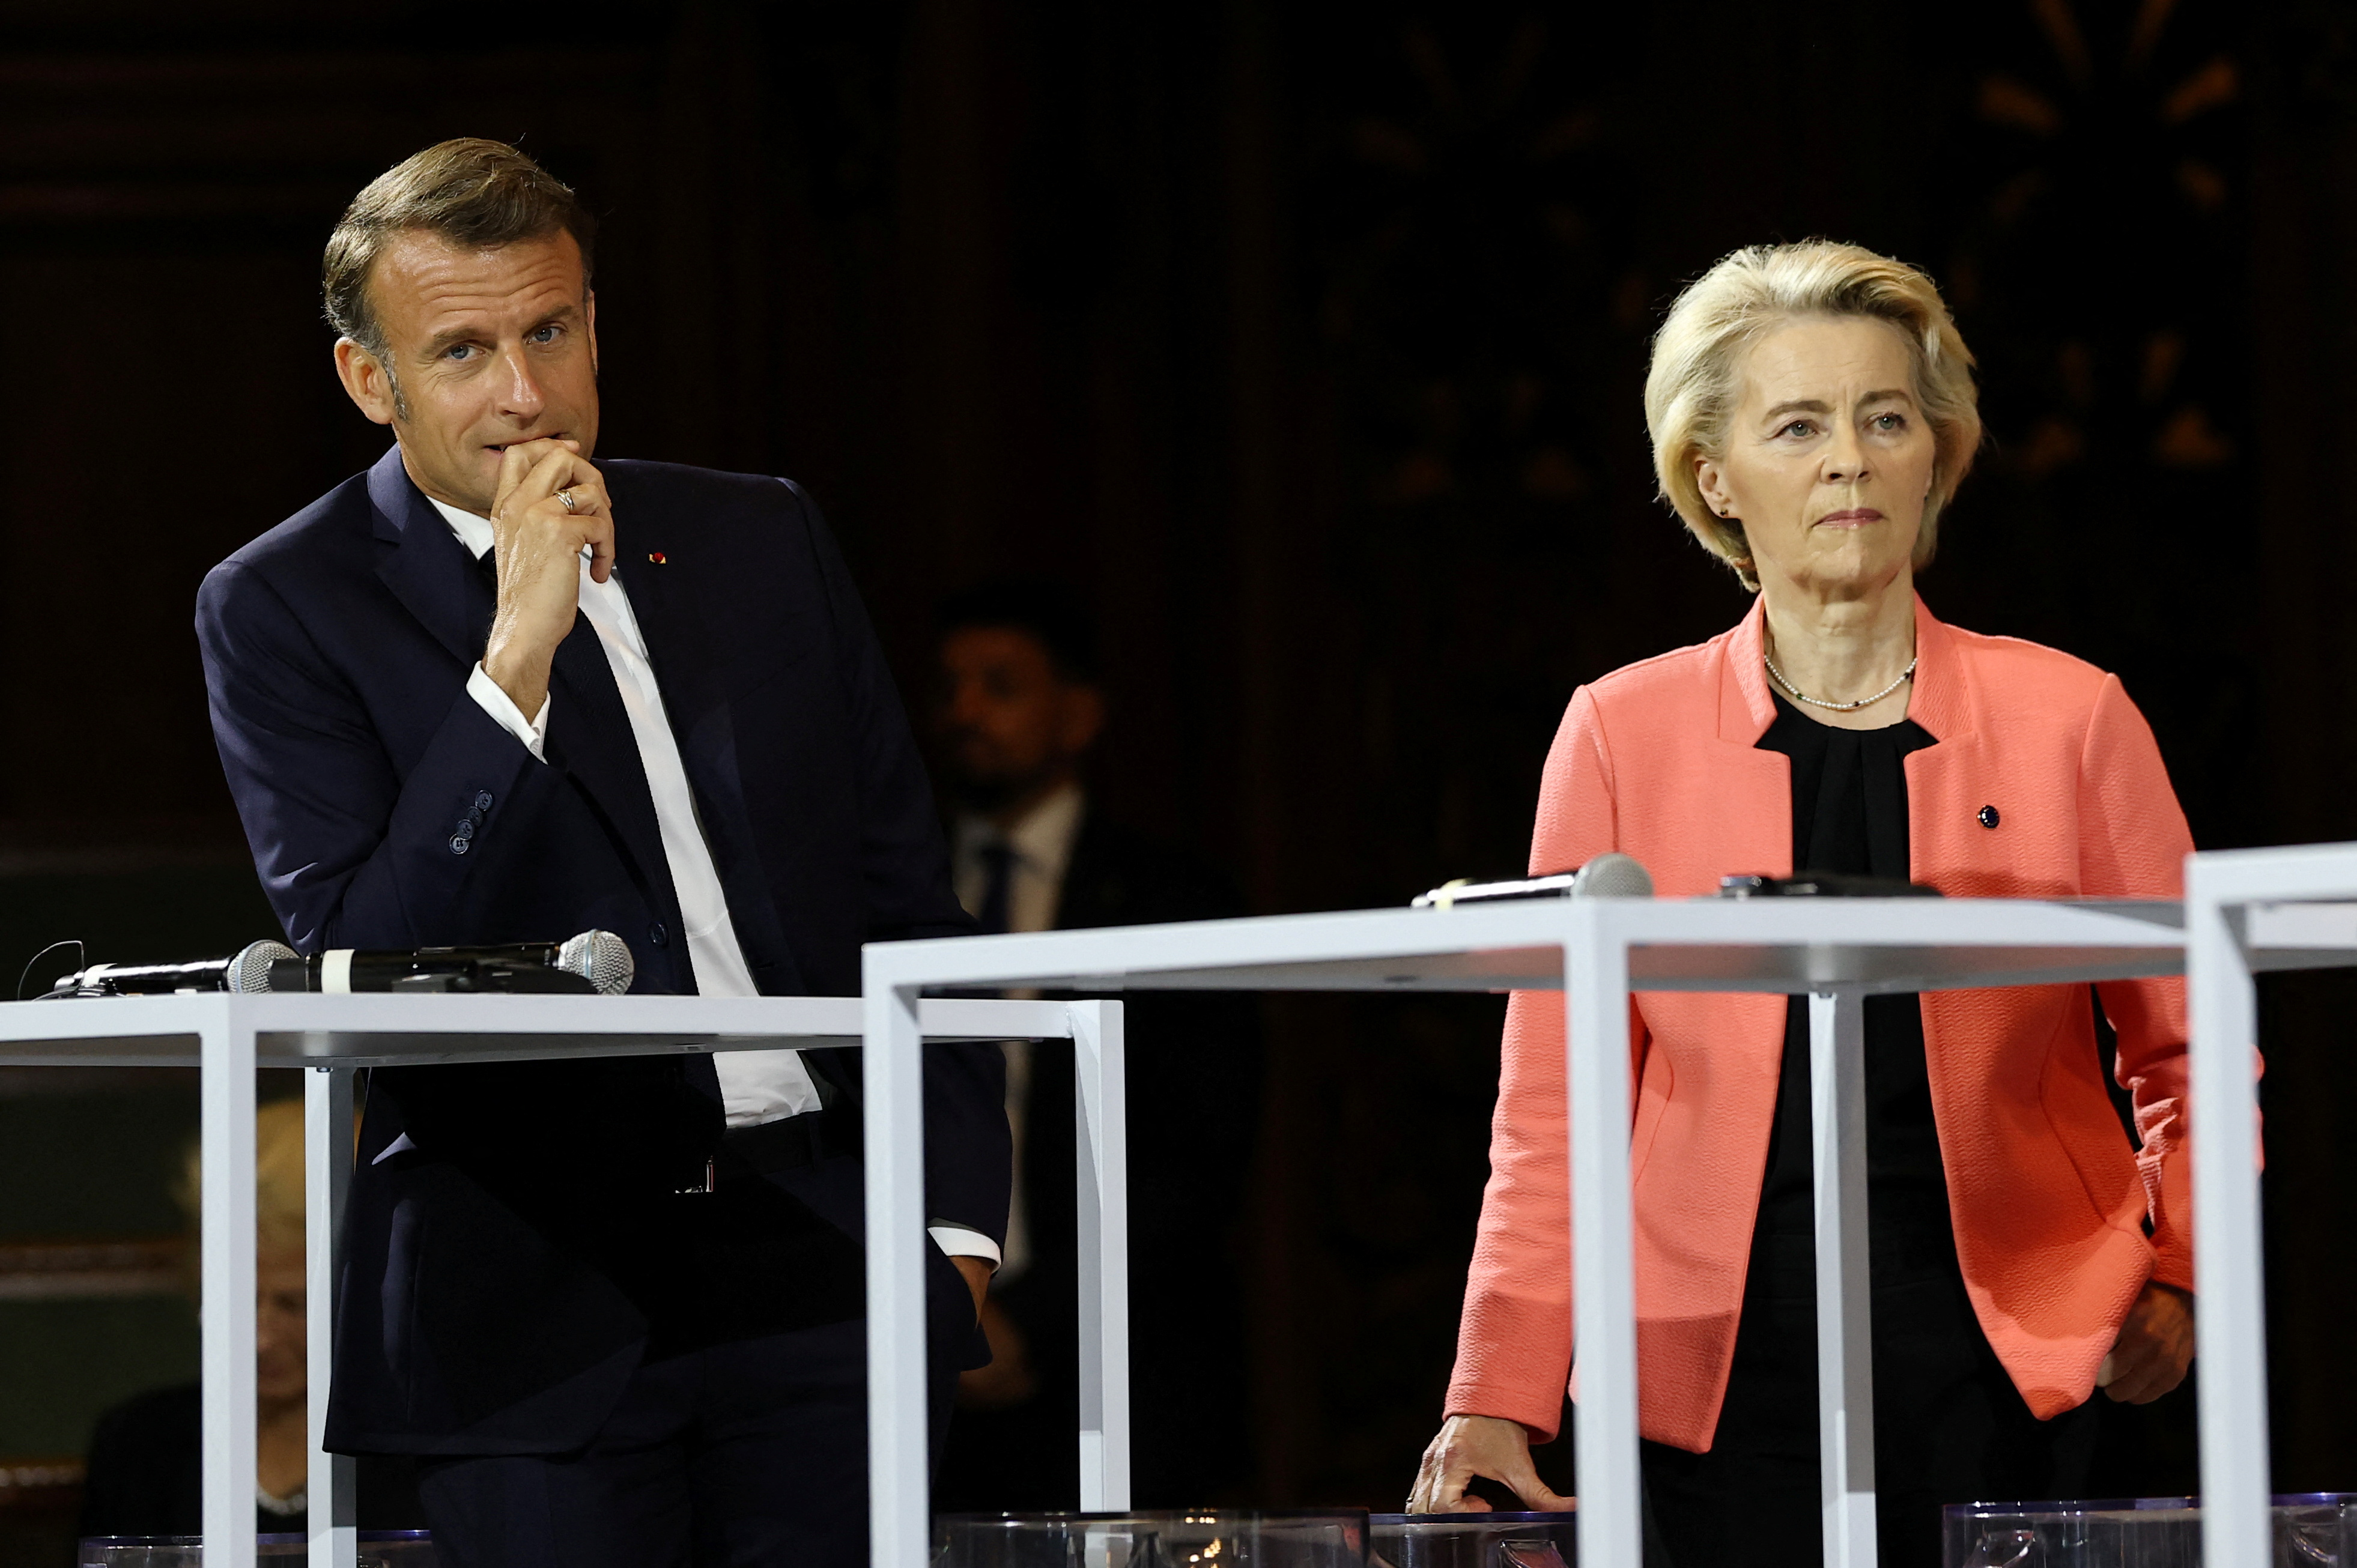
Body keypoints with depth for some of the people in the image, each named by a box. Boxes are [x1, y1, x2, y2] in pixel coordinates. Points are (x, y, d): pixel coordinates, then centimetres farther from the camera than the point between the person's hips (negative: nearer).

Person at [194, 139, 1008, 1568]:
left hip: (822, 1284, 3)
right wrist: (512, 657, -16)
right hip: (536, 1318, -3)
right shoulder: (281, 608, 1)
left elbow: (907, 898, 17)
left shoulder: (767, 541, 14)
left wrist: (956, 1214, 10)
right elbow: (353, 962, -11)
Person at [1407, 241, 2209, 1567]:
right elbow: (1555, 1105, 4)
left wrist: (2176, 1278, -4)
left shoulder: (2068, 721, 4)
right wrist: (1502, 1399, -5)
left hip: (2008, 1366, 0)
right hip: (1727, 1382, 0)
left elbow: (2192, 1048, 12)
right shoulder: (1626, 736, 4)